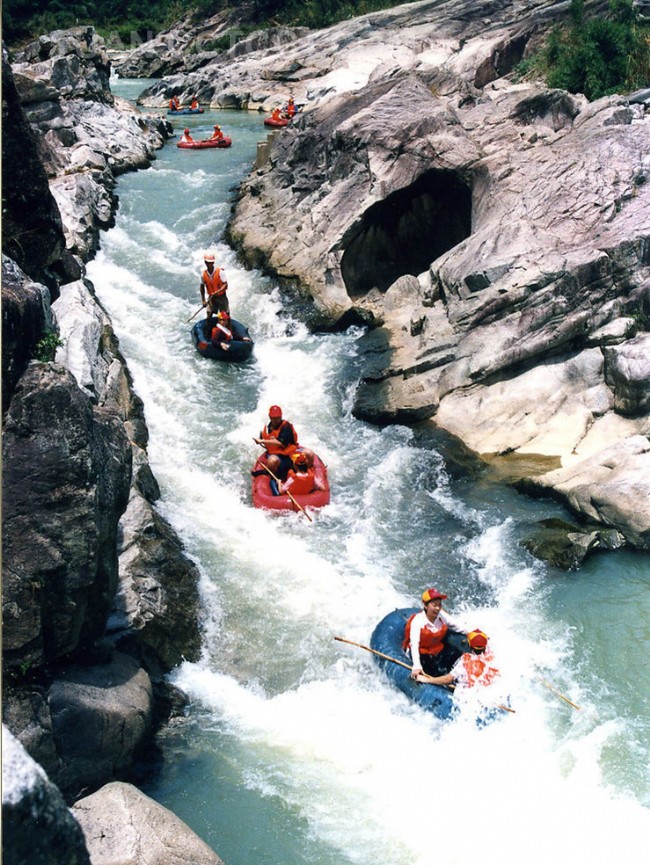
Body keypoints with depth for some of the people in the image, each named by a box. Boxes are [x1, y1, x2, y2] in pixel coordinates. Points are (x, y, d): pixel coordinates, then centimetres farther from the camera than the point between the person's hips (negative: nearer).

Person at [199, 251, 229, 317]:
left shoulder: (220, 272, -15)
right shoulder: (203, 274, -5)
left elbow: (225, 285, -16)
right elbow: (202, 287, 7)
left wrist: (217, 291, -32)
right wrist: (203, 300, 5)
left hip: (221, 297, -2)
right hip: (211, 298, 2)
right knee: (209, 315, -3)